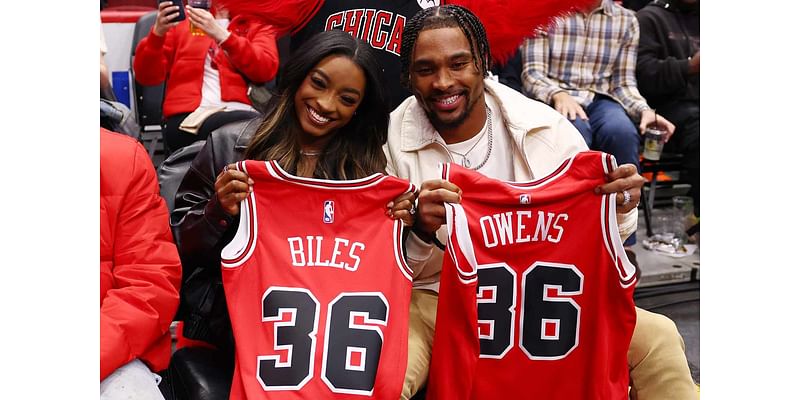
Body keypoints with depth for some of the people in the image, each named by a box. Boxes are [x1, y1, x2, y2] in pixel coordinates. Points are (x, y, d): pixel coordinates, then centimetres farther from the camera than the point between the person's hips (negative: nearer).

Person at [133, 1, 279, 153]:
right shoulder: (181, 19, 18)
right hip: (188, 116, -1)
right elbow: (146, 76, 11)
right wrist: (157, 33, -6)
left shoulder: (258, 22, 17)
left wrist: (222, 35, -14)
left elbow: (266, 69, -3)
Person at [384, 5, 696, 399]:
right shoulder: (391, 142, -8)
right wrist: (421, 233, -28)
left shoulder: (546, 127, -3)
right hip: (435, 303, -2)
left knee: (656, 336, -13)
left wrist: (618, 209, -18)